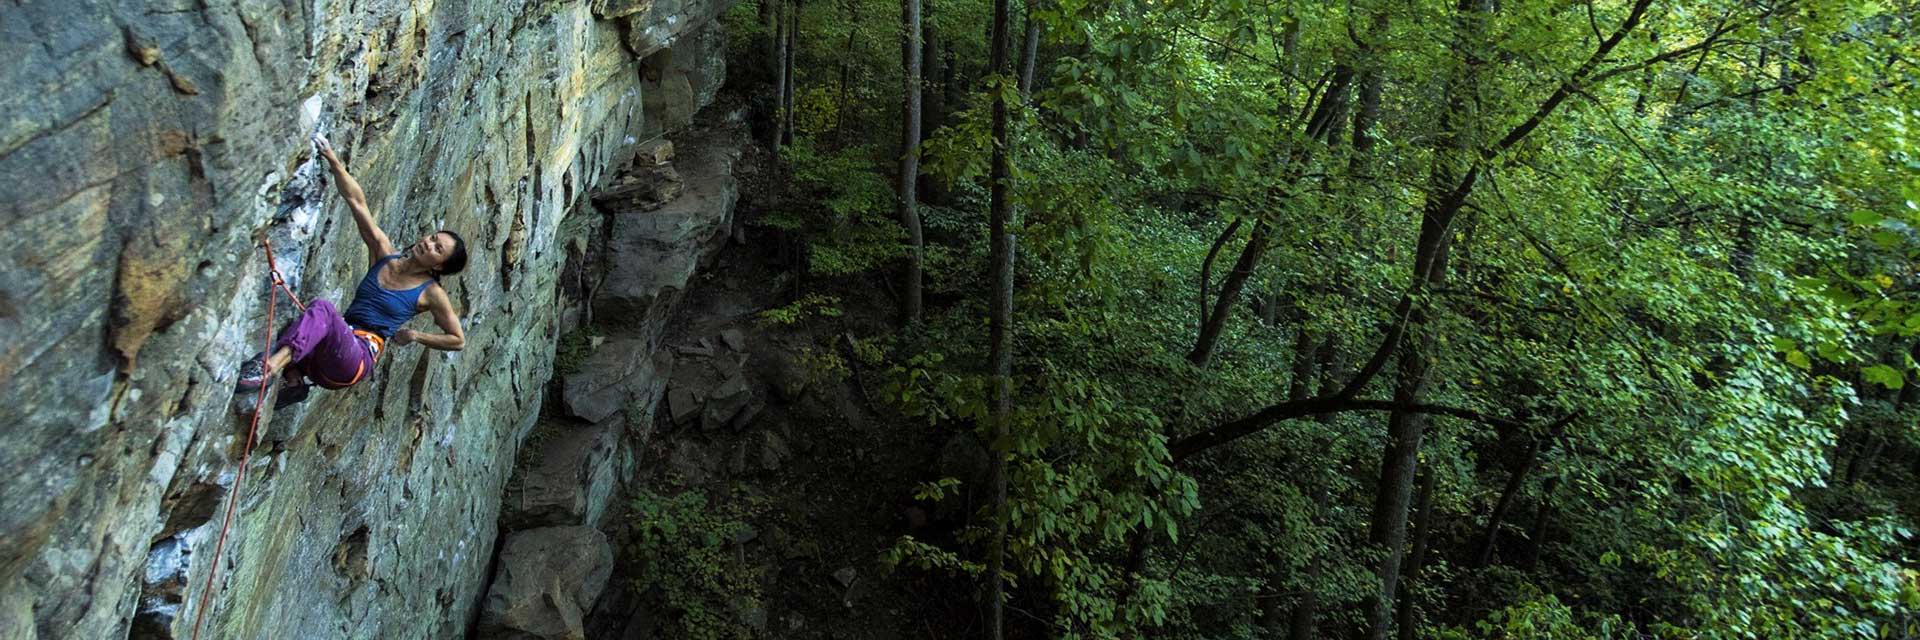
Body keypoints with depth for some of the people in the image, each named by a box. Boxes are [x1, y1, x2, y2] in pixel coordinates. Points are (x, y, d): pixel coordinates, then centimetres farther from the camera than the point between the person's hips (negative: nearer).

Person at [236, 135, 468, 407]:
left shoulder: (431, 294, 4)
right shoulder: (384, 253, 14)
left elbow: (458, 340, 9)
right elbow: (357, 201, 8)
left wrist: (416, 335, 0)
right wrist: (333, 161, 0)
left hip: (358, 359, -5)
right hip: (322, 355, 5)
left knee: (322, 308, -35)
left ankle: (270, 366, -55)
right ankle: (295, 379, -23)